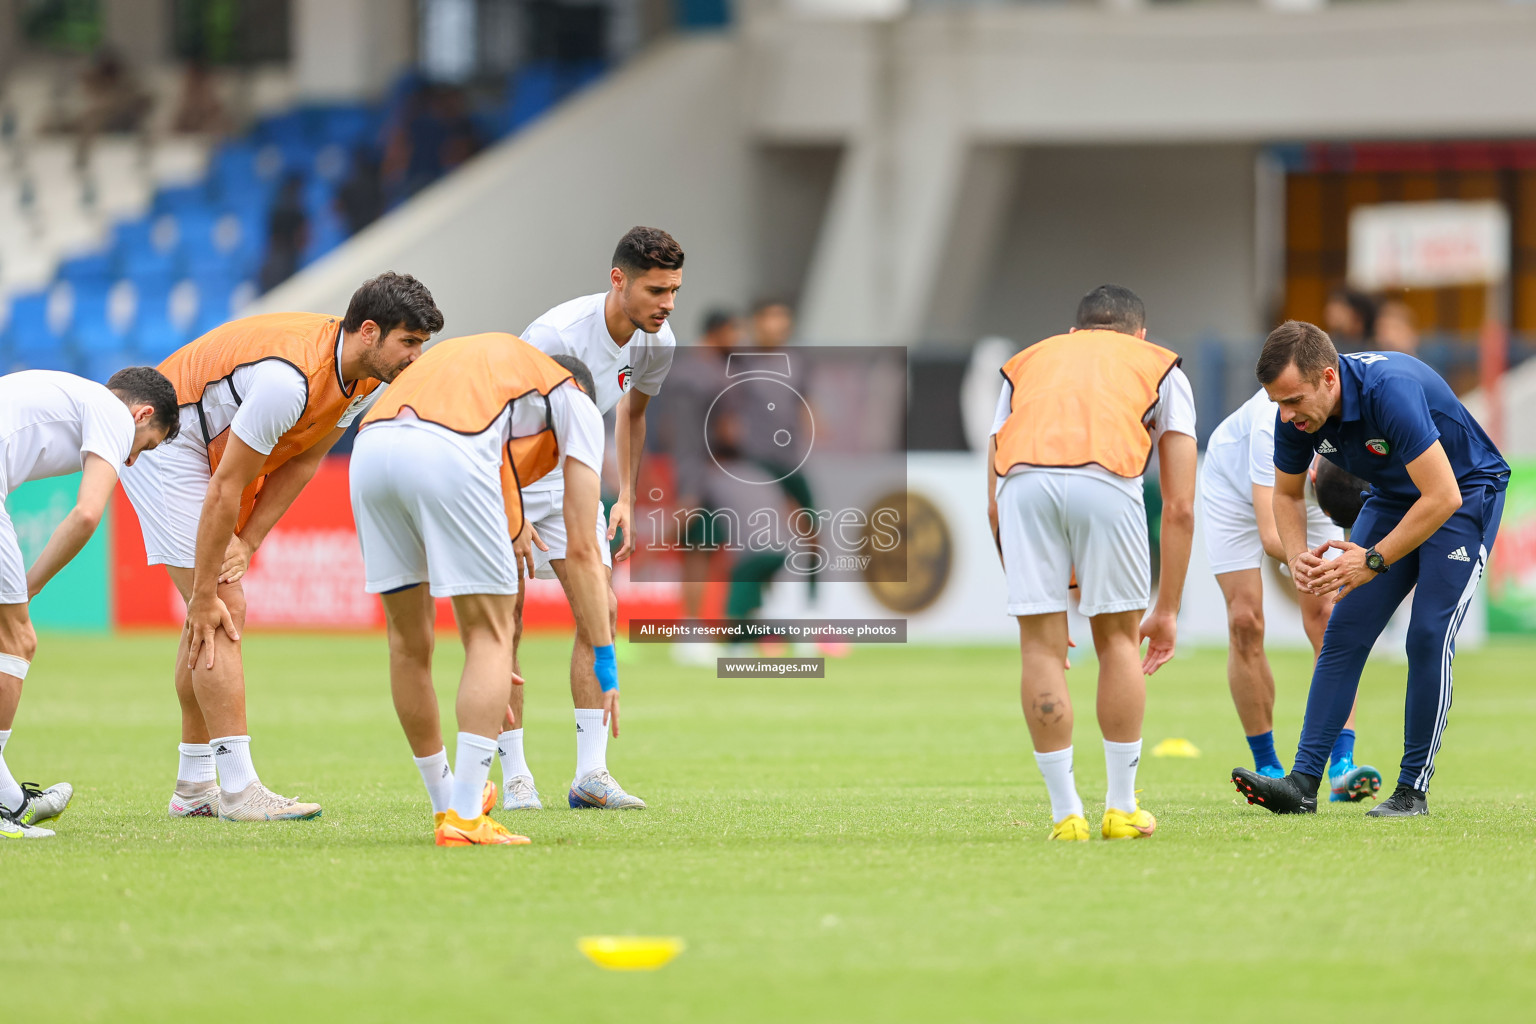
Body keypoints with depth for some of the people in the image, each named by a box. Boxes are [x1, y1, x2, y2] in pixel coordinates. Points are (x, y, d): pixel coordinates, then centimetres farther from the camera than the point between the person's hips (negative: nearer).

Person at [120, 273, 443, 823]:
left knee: (222, 614, 6)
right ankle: (236, 788, -17)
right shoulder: (291, 378, -35)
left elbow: (300, 462, 0)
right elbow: (225, 489, -29)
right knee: (219, 615, -15)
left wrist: (245, 545, -10)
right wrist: (204, 596, -24)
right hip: (165, 444, -9)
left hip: (216, 448, 9)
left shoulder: (369, 380, -7)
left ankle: (194, 786, 12)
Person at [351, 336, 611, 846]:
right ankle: (465, 820, -2)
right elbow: (582, 550, 21)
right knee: (489, 638, 7)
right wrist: (604, 663, 25)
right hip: (449, 457, -6)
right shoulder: (577, 404, 28)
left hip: (370, 448, 6)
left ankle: (446, 802, 33)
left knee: (408, 641, 19)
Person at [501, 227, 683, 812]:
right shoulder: (558, 335, -32)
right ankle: (515, 777, -1)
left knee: (600, 610, -5)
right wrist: (509, 513, -32)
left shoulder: (658, 342, -11)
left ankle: (591, 774, -4)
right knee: (504, 625, -9)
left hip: (568, 474, 6)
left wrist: (626, 498, 5)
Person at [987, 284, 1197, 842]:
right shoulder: (1162, 367, 32)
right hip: (1106, 477, -1)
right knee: (1117, 637, 17)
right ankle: (1121, 810, 22)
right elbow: (1180, 508, 26)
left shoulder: (1027, 362, 37)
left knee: (1041, 647, 11)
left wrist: (1030, 598, 37)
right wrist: (1166, 611, 31)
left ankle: (1066, 815, 14)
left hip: (1022, 479, 1)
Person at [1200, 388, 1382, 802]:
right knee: (1245, 620, -11)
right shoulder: (1274, 429, -45)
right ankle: (1267, 766, 1)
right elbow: (1271, 537, -50)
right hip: (1234, 488, -3)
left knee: (1327, 618, -11)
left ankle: (1341, 768, -16)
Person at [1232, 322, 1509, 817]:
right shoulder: (1297, 413, -15)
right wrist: (1297, 555, -15)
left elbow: (1443, 497, -36)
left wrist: (1373, 560, -31)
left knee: (1429, 637, -16)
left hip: (1465, 493, -6)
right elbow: (1287, 494, 4)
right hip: (1393, 497, 6)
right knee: (1345, 631, -5)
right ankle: (1303, 783, -8)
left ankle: (1413, 790, -8)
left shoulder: (1391, 391, -37)